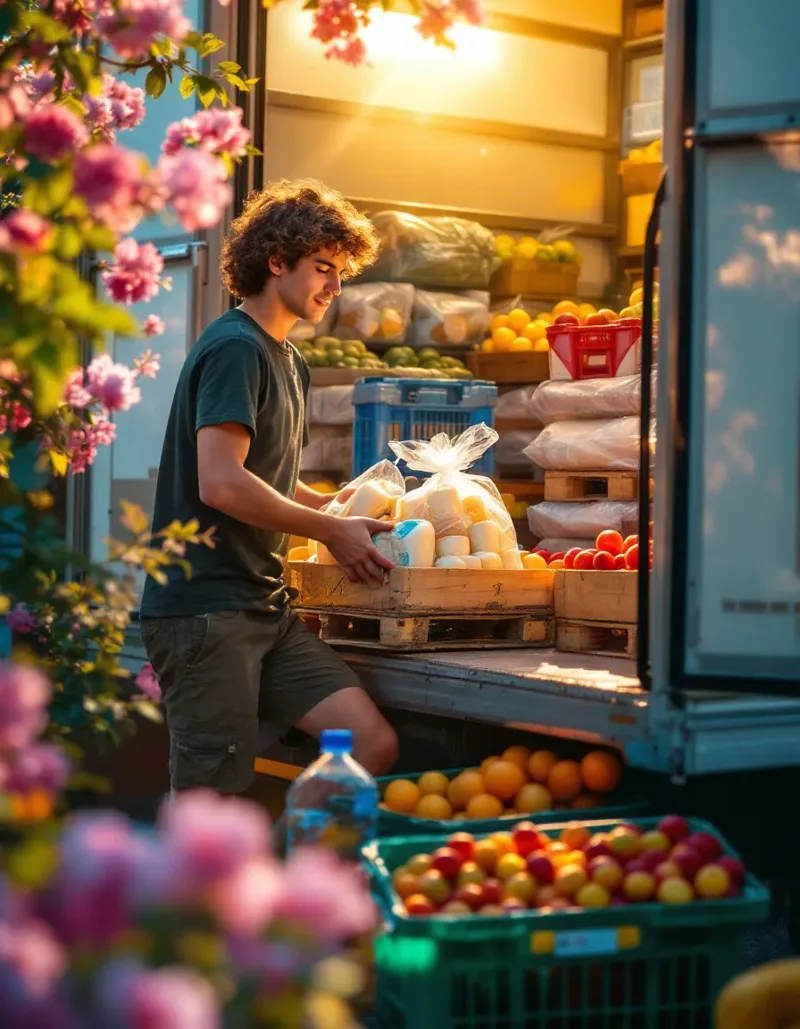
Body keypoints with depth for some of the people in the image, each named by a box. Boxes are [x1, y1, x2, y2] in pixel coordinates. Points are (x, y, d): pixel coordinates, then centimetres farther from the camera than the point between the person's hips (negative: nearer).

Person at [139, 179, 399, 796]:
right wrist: (331, 531, -11)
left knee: (375, 746, -5)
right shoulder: (235, 347, -9)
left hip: (267, 607, 9)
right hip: (206, 606, -9)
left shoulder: (289, 362, 21)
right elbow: (220, 483, -20)